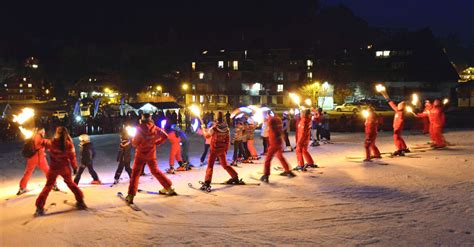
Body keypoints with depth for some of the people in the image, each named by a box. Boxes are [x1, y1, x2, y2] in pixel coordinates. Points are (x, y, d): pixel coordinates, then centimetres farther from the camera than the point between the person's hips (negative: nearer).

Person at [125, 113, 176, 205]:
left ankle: (131, 195, -9)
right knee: (155, 171, 21)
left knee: (135, 173, 0)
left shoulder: (140, 129, -17)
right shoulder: (154, 128, -5)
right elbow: (165, 136, -1)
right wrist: (157, 143, 8)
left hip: (140, 153, -4)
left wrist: (133, 140, 7)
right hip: (151, 154, 4)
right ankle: (169, 188, 27)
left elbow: (135, 143, -15)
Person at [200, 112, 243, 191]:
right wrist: (226, 150, 17)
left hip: (214, 150, -4)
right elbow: (228, 141, 5)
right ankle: (235, 177, 27)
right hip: (222, 150, 4)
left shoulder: (214, 128, -16)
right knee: (225, 165, 21)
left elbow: (207, 135, 2)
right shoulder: (227, 129, -4)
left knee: (210, 166, -3)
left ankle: (207, 183, -16)